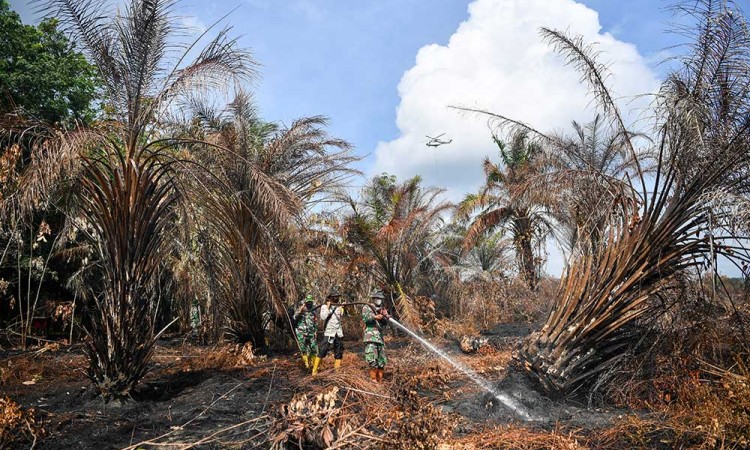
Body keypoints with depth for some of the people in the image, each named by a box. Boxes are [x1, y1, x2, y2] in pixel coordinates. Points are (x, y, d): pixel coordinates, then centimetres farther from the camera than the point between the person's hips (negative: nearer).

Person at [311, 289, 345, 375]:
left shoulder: (338, 307, 10)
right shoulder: (324, 307, -1)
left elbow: (341, 317, 1)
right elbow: (323, 317, -14)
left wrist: (342, 309, -13)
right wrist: (328, 308, -14)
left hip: (338, 332, 5)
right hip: (328, 332, -5)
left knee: (339, 352, 9)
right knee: (322, 351, -9)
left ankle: (337, 370, 19)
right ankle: (315, 370, -5)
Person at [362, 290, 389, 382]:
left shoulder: (382, 310, 21)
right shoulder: (367, 307, 6)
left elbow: (385, 323, 10)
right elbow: (365, 318, -11)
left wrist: (385, 316, -12)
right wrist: (375, 317, -26)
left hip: (380, 337, 6)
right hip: (371, 337, -6)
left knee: (381, 361, 5)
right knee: (372, 360, -15)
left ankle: (380, 380, 11)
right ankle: (373, 379, -11)